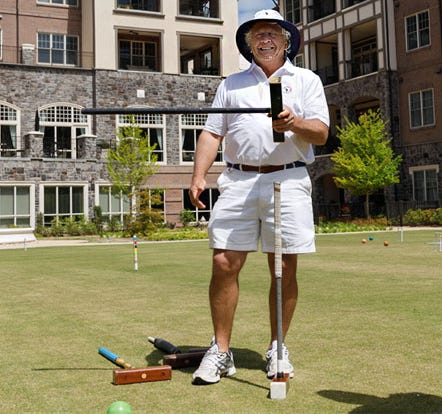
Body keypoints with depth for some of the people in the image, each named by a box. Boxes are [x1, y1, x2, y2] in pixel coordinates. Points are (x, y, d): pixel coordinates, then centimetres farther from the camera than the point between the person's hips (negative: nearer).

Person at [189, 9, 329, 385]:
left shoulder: (306, 80, 15)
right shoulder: (231, 84, 20)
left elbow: (321, 133, 4)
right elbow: (212, 133, 13)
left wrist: (295, 123, -17)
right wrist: (199, 176, -1)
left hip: (287, 181, -1)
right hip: (238, 181, 1)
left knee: (285, 270, 0)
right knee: (224, 264, -6)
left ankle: (277, 349, 15)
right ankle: (221, 351, 5)